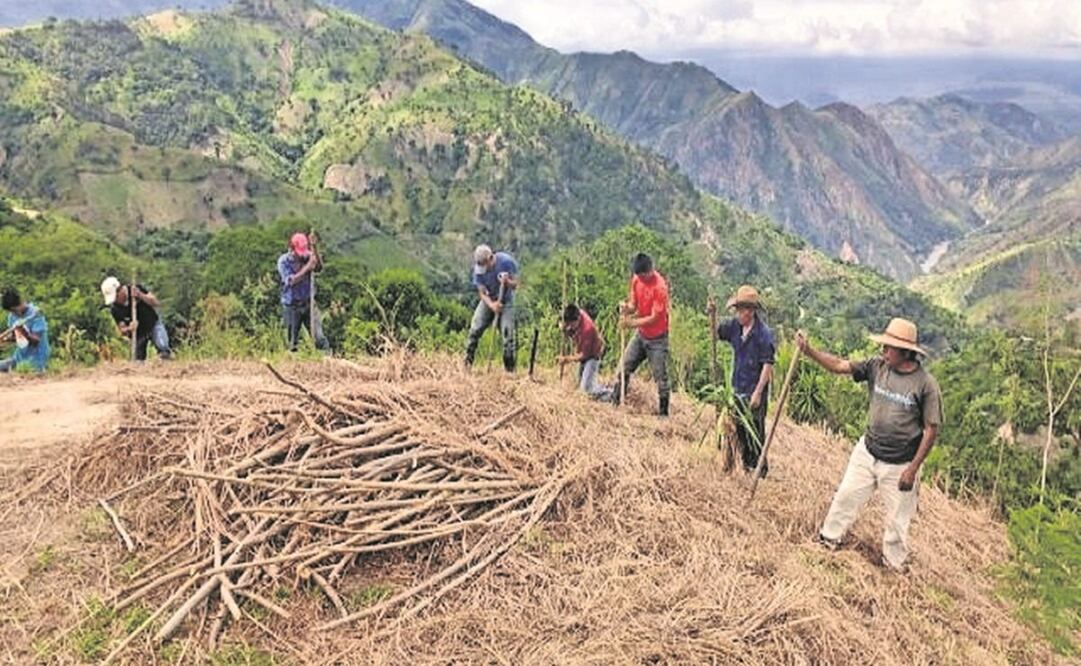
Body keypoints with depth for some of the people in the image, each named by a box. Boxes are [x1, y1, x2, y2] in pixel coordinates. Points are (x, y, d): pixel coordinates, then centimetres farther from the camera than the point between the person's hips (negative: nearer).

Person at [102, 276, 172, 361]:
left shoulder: (137, 289, -17)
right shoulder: (114, 309, -13)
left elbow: (157, 303, -20)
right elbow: (122, 330, -10)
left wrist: (140, 295, -34)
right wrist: (128, 329, -34)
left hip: (153, 324, -2)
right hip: (138, 332, 3)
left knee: (163, 348, -28)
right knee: (139, 360, -2)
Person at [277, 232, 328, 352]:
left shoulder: (307, 256, 1)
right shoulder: (283, 261, -6)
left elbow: (319, 267, -18)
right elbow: (291, 280, -19)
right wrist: (307, 267, -25)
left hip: (308, 303, 1)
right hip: (291, 306, -1)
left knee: (319, 336, -5)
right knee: (292, 340, 9)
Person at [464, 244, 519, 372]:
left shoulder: (506, 262, -21)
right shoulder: (478, 268, -16)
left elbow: (516, 284, -12)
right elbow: (481, 291, -13)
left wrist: (507, 282, -36)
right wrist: (491, 304, -31)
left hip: (506, 301, -2)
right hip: (488, 301, 2)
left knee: (507, 334, -11)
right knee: (475, 330, -6)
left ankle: (509, 369, -3)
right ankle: (467, 364, 6)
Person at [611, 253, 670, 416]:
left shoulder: (660, 286, -25)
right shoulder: (637, 279, -4)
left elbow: (654, 318, -23)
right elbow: (634, 304, 3)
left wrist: (632, 323, -25)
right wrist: (627, 308, -19)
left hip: (657, 338, -6)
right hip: (640, 334, 6)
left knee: (660, 377, 0)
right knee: (624, 367, 6)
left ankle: (663, 413, 10)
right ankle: (614, 402, 15)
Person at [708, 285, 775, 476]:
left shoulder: (764, 333, -18)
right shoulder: (735, 325, 0)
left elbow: (768, 365, -17)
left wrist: (758, 393, -20)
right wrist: (712, 315, -8)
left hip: (754, 391, -6)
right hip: (738, 389, 6)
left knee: (755, 432, 1)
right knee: (740, 430, 17)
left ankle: (760, 469, 17)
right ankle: (746, 464, 34)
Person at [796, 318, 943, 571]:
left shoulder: (925, 384, -19)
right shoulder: (877, 367, -7)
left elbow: (931, 429, -15)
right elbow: (839, 365, -6)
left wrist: (913, 469, -15)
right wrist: (808, 351, -20)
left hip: (899, 464, -4)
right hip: (866, 453, 4)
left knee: (897, 518, 12)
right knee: (846, 496, 16)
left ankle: (894, 563, 35)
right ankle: (829, 538, 38)